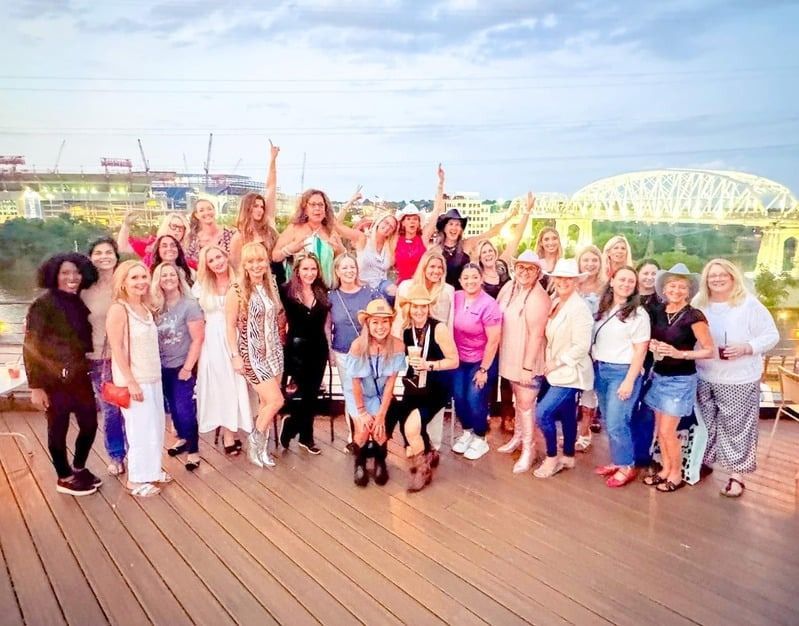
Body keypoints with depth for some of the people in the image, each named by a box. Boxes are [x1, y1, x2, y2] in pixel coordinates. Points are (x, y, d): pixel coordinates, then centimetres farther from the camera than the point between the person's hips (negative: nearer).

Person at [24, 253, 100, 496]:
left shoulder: (79, 302, 5)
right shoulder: (43, 304, -12)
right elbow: (30, 347, -13)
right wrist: (36, 386, -15)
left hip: (80, 377, 6)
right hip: (54, 379, -6)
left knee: (90, 424, 12)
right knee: (58, 429, 8)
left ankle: (79, 469, 35)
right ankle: (64, 478, 26)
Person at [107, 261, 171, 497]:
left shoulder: (145, 307, 9)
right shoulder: (118, 309, -14)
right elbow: (117, 349, -17)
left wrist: (154, 375, 12)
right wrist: (131, 382, -19)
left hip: (153, 377, 8)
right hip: (134, 380, -8)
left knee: (156, 425, 14)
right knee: (141, 428, 0)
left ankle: (151, 469, 29)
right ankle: (136, 479, 14)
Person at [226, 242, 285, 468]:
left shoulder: (271, 285, 5)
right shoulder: (237, 290, -12)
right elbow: (231, 325, -11)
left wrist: (279, 344, 13)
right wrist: (235, 355, -14)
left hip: (274, 350, 6)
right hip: (252, 353, -6)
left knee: (266, 402, 10)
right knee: (276, 400, -10)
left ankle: (261, 446, 24)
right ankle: (254, 441, 12)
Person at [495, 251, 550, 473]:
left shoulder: (539, 298, -22)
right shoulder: (509, 287, 0)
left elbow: (536, 335, -23)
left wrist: (528, 366, -22)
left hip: (528, 361, -7)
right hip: (511, 357, 7)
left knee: (526, 403, 1)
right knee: (518, 399, 22)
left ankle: (528, 449, 17)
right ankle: (518, 437, 40)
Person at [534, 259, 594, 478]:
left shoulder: (579, 308, -18)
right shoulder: (555, 303, 7)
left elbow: (582, 347, -22)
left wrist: (556, 362, -16)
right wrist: (550, 363, 4)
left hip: (571, 373, -8)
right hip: (558, 371, 8)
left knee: (543, 413, -11)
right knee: (566, 416, 17)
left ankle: (551, 458, 7)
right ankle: (568, 457, 31)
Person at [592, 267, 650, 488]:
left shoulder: (638, 313, -7)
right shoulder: (602, 309, 9)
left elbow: (640, 351, -9)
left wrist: (629, 381, -15)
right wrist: (595, 366, 5)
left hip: (622, 371, -6)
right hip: (600, 370, 6)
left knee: (616, 423, -6)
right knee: (608, 422, 12)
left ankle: (627, 466, 12)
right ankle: (617, 461, 27)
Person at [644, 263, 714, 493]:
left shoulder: (694, 316, -15)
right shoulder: (658, 312, 3)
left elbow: (709, 350, -13)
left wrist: (679, 353, -23)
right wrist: (652, 345, -3)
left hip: (681, 380, -6)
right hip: (659, 376, 6)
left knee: (667, 431, -2)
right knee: (660, 429, 13)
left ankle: (676, 475, 17)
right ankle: (665, 469, 29)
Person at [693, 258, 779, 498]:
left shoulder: (749, 304, -9)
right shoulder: (699, 303, 2)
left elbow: (771, 336, -8)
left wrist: (746, 348, -22)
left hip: (738, 380, -3)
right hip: (704, 377, 4)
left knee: (736, 426, 3)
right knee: (705, 424, 14)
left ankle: (736, 475, 14)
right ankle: (703, 462, 31)